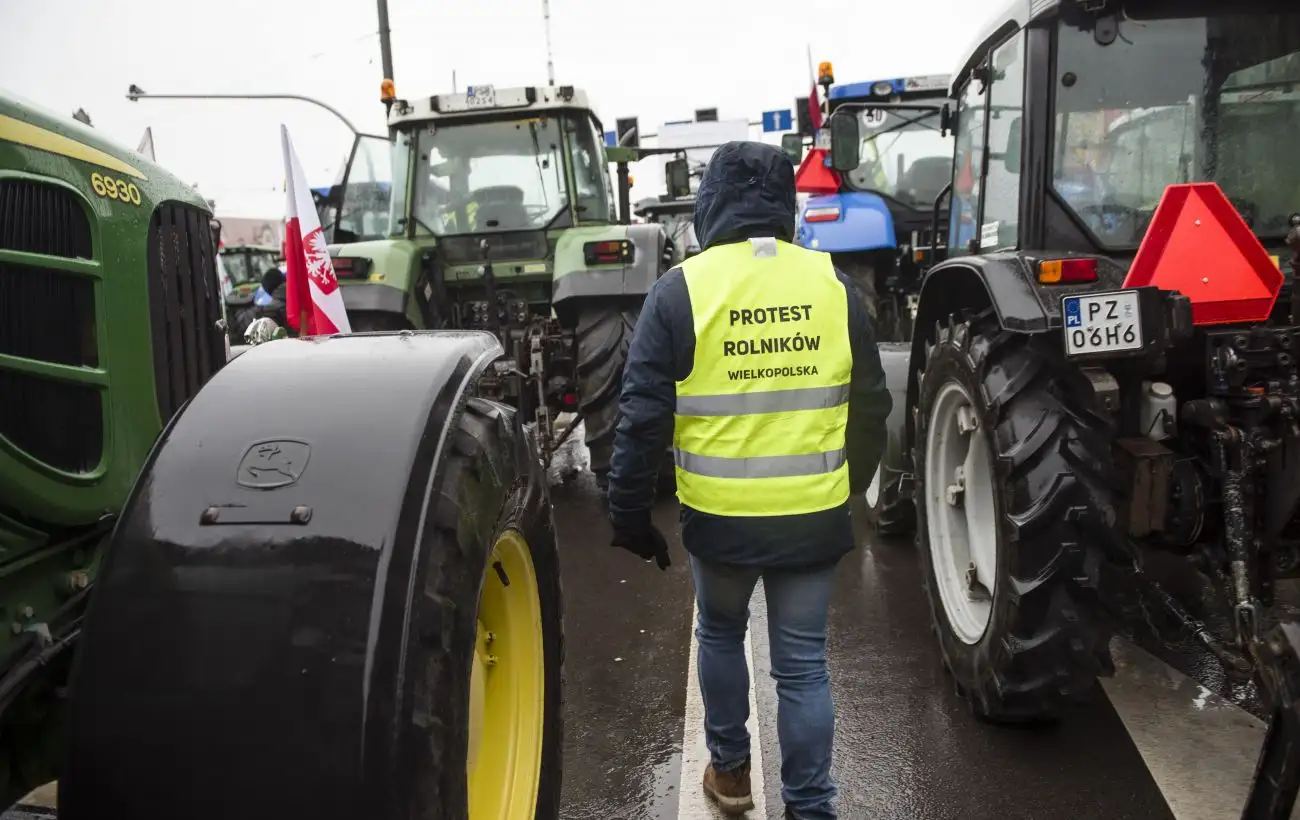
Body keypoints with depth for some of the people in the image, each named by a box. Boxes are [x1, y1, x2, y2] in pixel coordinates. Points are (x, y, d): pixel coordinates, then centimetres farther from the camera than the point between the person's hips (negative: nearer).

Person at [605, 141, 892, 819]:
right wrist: (850, 485, 22)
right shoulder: (832, 284, -1)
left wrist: (630, 515, 0)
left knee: (720, 636, 23)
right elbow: (870, 405, 7)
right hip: (815, 515, 2)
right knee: (803, 663, 12)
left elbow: (643, 416, -11)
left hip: (720, 514, -1)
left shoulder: (682, 289, -10)